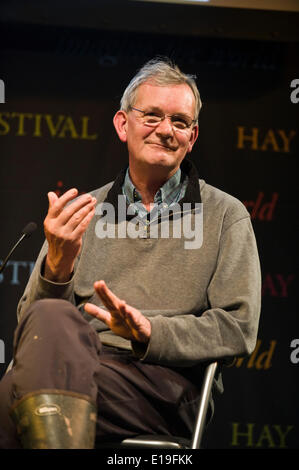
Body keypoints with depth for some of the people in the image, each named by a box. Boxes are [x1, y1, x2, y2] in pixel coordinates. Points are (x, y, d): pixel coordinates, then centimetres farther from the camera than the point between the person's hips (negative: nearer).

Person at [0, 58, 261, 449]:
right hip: (75, 366, 3)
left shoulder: (225, 215, 16)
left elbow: (239, 328, 5)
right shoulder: (83, 212, 22)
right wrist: (56, 267, -9)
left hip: (167, 379, -3)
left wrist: (149, 332, -12)